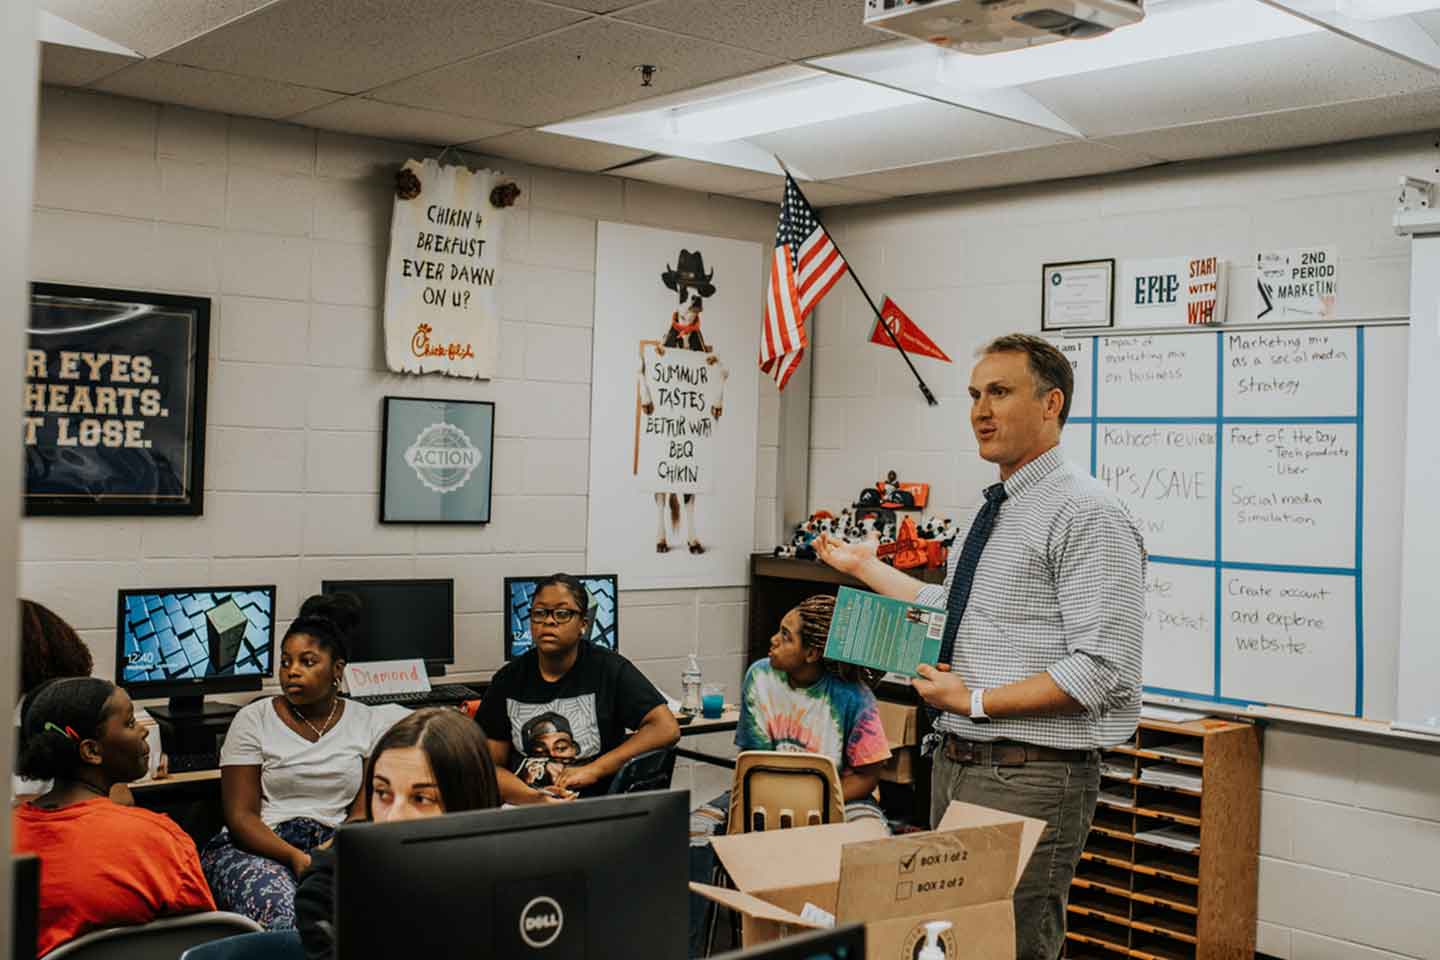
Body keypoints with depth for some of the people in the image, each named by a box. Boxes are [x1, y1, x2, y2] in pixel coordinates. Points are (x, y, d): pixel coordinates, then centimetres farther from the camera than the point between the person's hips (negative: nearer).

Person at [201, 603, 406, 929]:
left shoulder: (366, 722, 10)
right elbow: (240, 815, -1)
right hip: (258, 847, -1)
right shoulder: (253, 719, 5)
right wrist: (295, 857, -18)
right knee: (279, 909, -37)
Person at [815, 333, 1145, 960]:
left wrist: (977, 701, -20)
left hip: (1030, 779, -9)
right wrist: (866, 568, 26)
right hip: (954, 765, 9)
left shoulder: (1087, 513, -15)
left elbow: (1100, 670, -21)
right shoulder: (994, 510, 14)